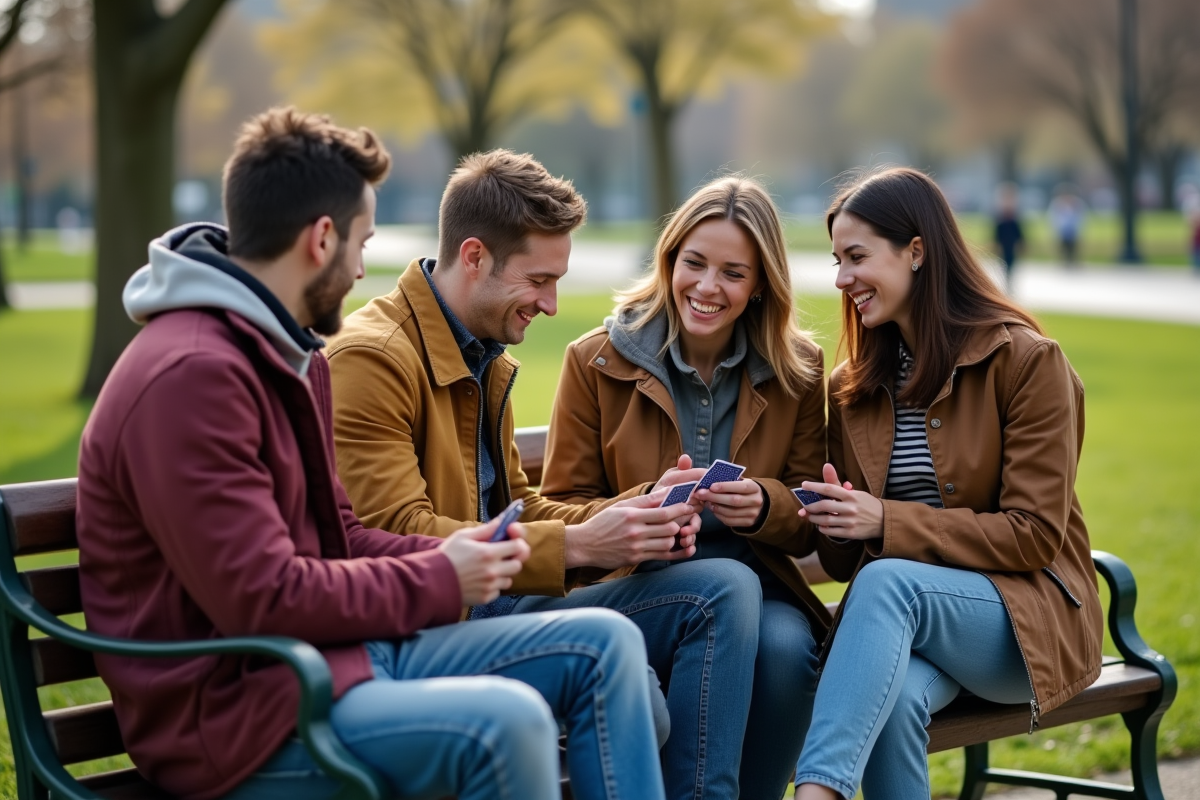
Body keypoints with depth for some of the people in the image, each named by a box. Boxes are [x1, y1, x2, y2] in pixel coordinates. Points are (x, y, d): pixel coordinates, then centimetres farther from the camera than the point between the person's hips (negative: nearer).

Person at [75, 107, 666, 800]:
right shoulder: (190, 378, -19)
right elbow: (262, 599, -23)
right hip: (232, 703, -10)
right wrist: (440, 580, -11)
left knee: (604, 645, 4)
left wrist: (452, 556, 1)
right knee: (506, 721, -32)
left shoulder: (297, 355, 15)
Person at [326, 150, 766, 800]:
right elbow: (397, 535, -20)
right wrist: (574, 545, -22)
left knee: (724, 589, -6)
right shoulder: (371, 357, -11)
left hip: (490, 603, 9)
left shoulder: (486, 357, 19)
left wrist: (634, 514, 0)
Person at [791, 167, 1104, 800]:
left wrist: (888, 524, -20)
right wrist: (835, 527, -13)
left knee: (889, 582, -35)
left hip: (1030, 617, -4)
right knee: (896, 696, -34)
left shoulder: (1027, 361, -6)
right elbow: (848, 560, 13)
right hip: (908, 618, 4)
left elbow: (1035, 535, -11)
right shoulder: (853, 389, 10)